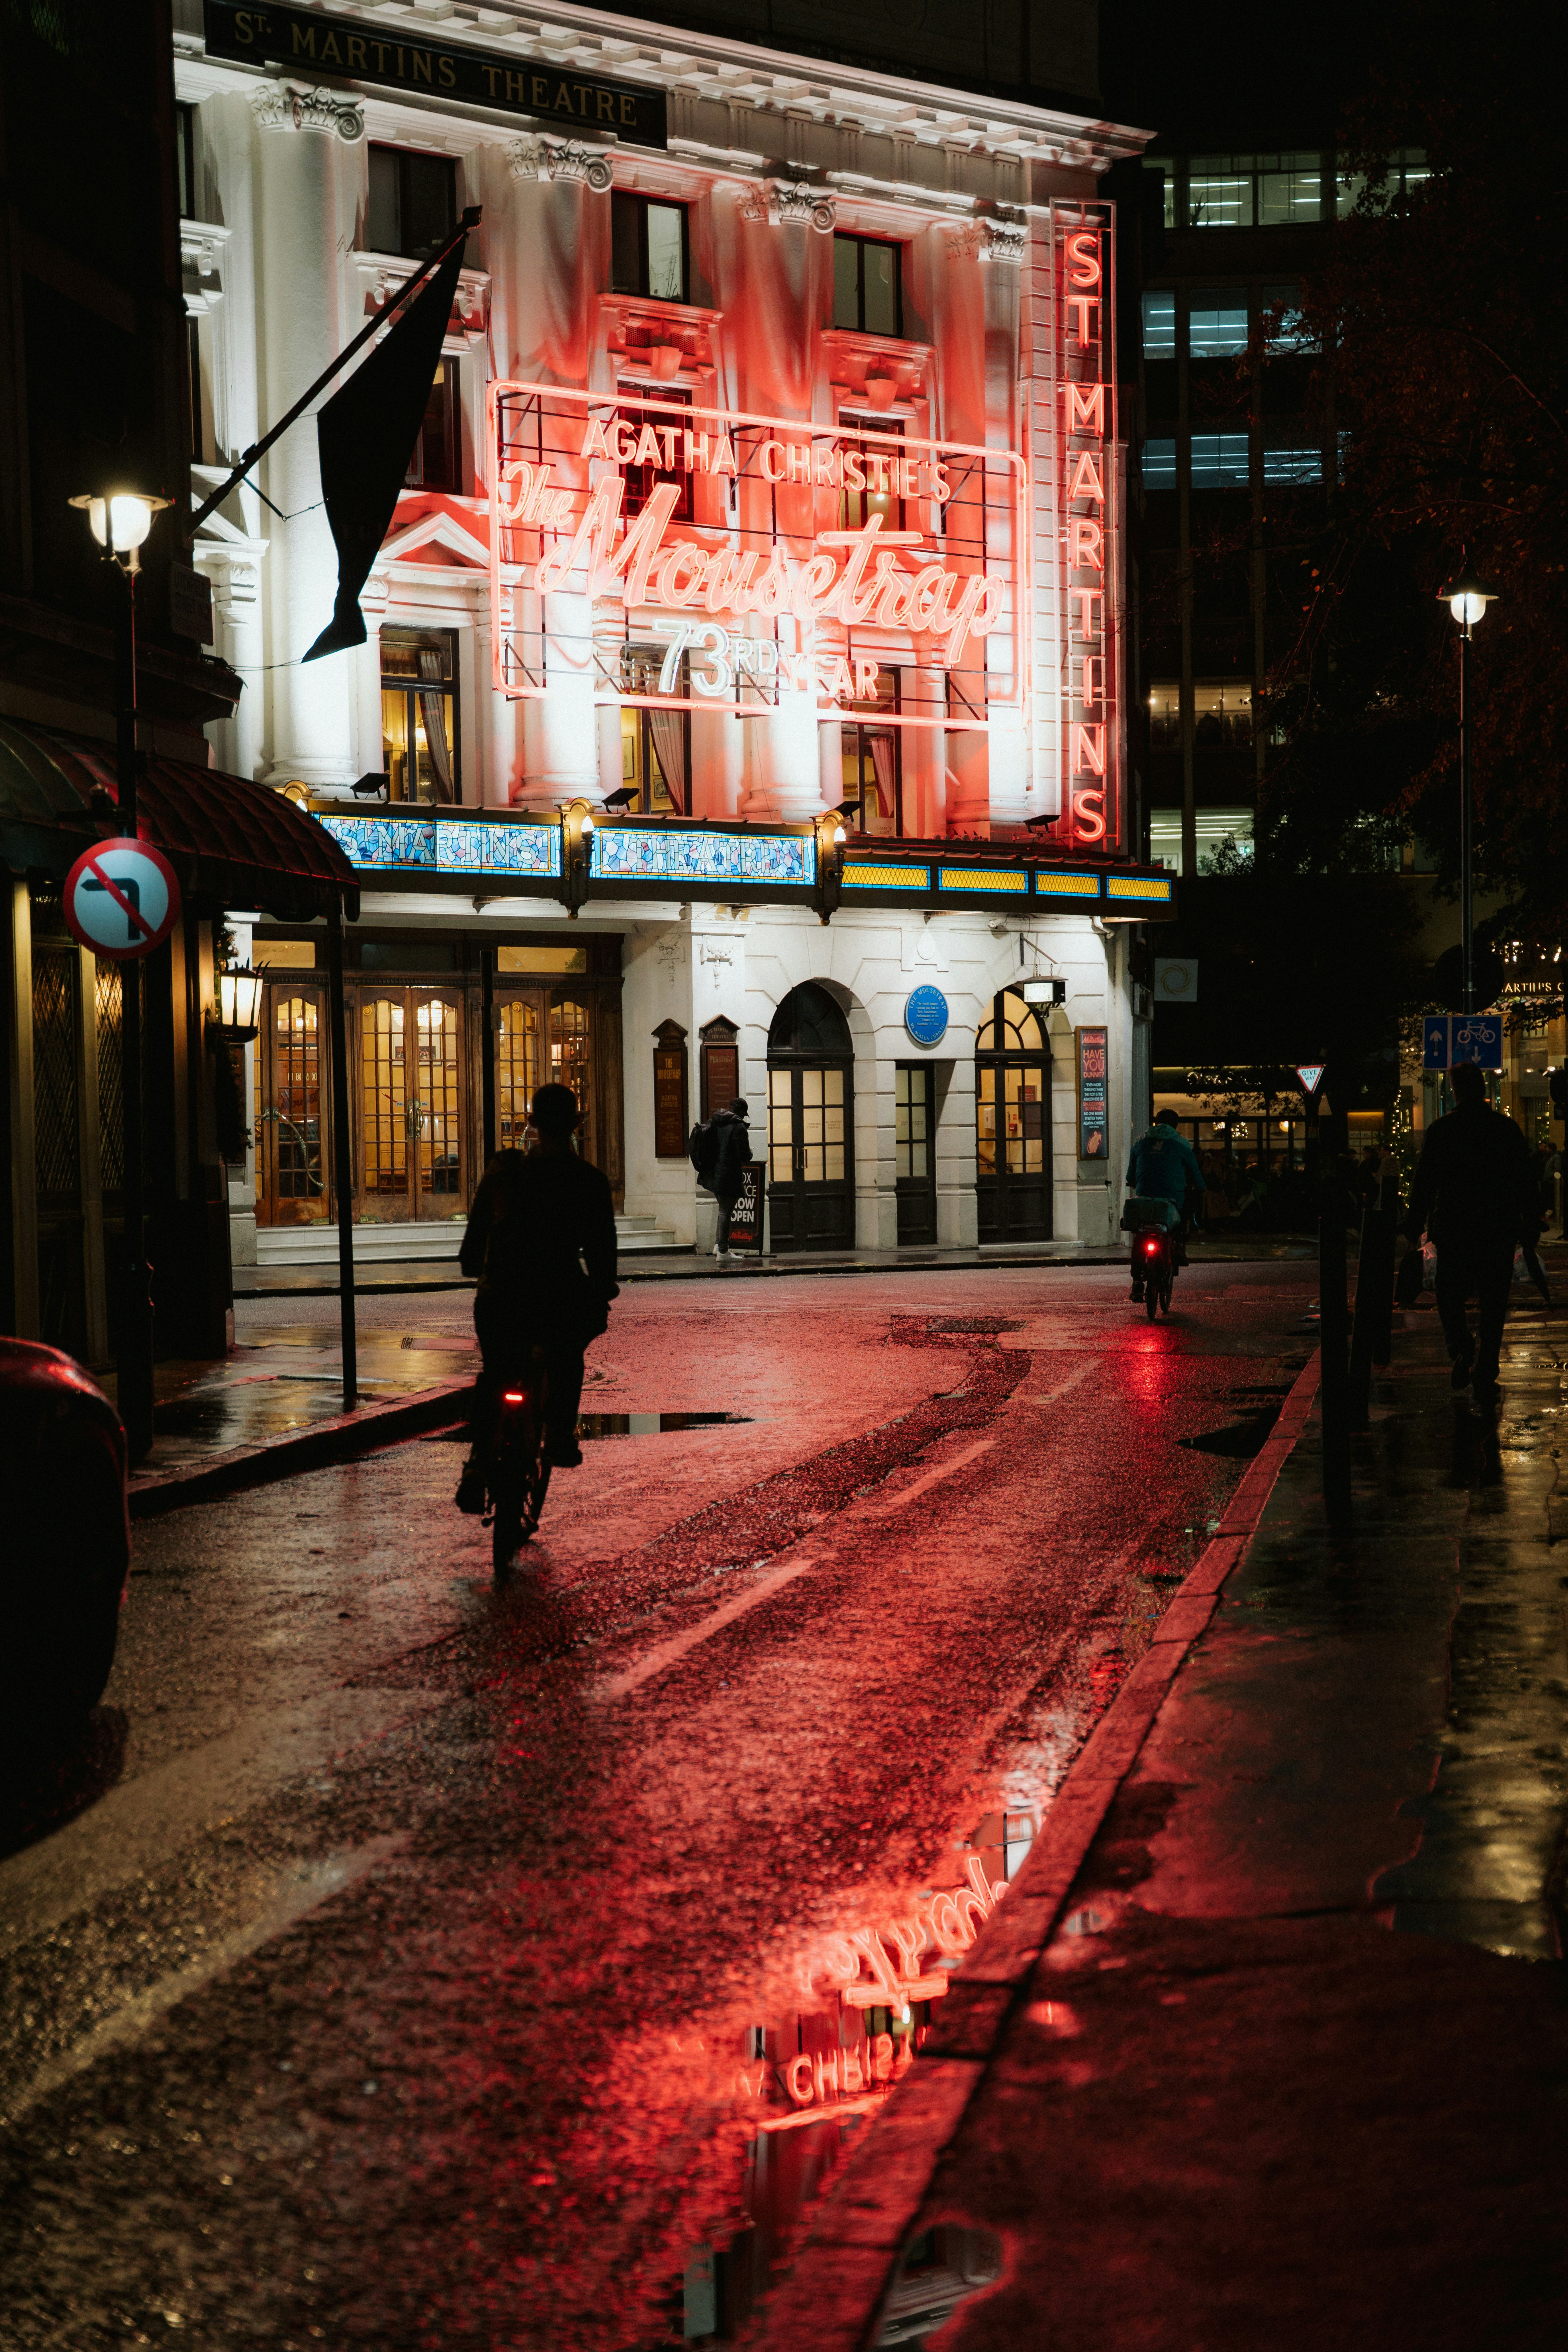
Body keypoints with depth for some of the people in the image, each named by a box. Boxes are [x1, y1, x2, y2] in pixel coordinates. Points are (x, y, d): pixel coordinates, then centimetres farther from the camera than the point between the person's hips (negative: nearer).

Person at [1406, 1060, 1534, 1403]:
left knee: (1450, 1297, 14)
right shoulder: (1507, 1128, 1)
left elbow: (1424, 1182, -3)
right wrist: (1529, 1224, 13)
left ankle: (1462, 1351, -6)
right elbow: (1525, 1181, 4)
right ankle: (1485, 1374, 4)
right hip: (1500, 1230, 1)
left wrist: (1415, 1226, 5)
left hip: (1453, 1230, -1)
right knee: (1492, 1304, 7)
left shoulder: (1441, 1130, -5)